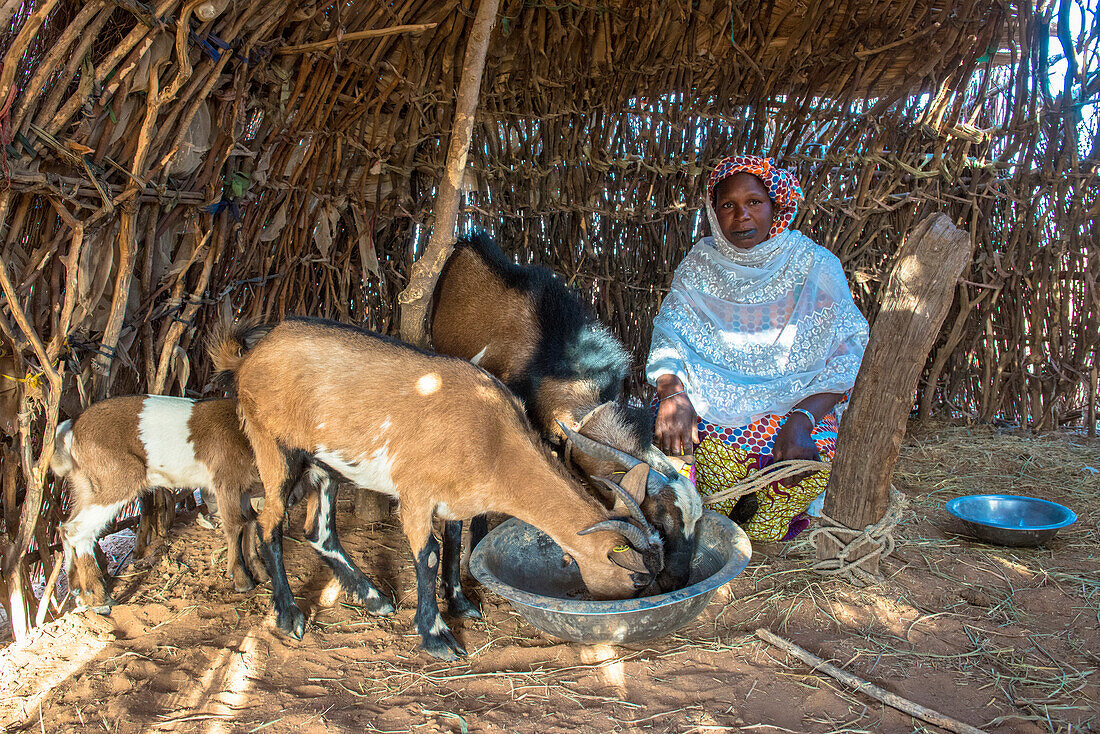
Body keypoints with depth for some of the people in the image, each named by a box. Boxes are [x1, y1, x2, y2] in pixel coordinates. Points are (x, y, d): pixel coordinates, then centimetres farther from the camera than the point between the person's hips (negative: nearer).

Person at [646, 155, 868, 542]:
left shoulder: (816, 267, -1)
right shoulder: (700, 264, 5)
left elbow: (846, 358, -6)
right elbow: (669, 337, -2)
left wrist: (803, 419, -24)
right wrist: (672, 394, -25)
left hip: (793, 403, 0)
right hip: (710, 402, 1)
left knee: (815, 453, -31)